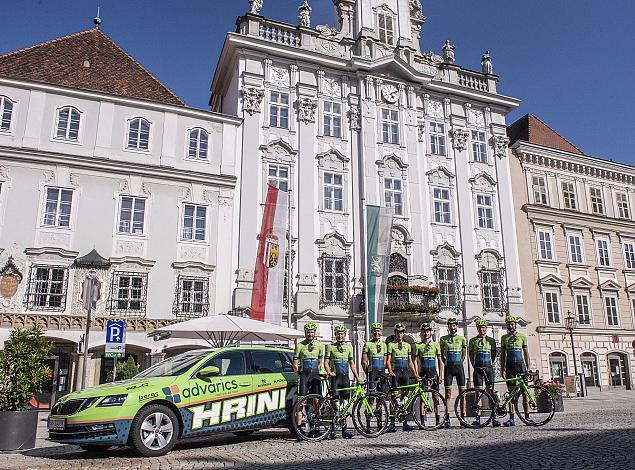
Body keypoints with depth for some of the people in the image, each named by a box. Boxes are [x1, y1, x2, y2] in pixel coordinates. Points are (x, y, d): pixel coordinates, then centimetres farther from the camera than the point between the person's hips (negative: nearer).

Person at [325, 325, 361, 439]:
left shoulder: (349, 347, 14)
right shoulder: (330, 347, 3)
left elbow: (351, 363, 17)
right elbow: (326, 362, 0)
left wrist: (357, 376, 10)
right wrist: (329, 372, -18)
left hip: (345, 378, 4)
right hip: (335, 377, -3)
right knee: (336, 402, -8)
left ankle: (344, 428, 9)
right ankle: (333, 428, -2)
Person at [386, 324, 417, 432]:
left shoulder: (407, 345, 17)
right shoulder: (391, 345, 5)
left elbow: (410, 362, 18)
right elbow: (388, 360, -2)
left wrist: (415, 374, 10)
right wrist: (390, 371, -18)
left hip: (406, 372, 4)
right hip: (396, 372, -4)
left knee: (405, 397, 4)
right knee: (395, 396, -8)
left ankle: (405, 423, 8)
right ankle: (392, 423, -7)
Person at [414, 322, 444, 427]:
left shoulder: (436, 344, 8)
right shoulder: (418, 346, 5)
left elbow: (440, 361, 8)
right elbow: (415, 360, 2)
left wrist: (440, 375, 1)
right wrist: (416, 373, -9)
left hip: (433, 372, 1)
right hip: (423, 373, 0)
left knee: (436, 396, 0)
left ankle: (438, 419, 6)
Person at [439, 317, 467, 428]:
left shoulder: (462, 338, 6)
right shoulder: (443, 339, 5)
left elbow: (464, 354, 14)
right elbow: (441, 354, 13)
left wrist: (459, 364, 8)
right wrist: (446, 363, 6)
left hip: (459, 367, 1)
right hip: (448, 367, 0)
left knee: (462, 392, 0)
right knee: (448, 392, -2)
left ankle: (463, 417, 7)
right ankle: (447, 418, 0)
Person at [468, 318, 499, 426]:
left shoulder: (491, 340, 10)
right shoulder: (473, 341, 9)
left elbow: (494, 354, 13)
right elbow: (471, 355, 11)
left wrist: (491, 364, 4)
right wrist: (474, 366, 3)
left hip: (489, 368, 0)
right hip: (478, 368, 0)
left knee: (490, 391, -2)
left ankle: (494, 417, 0)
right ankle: (478, 417, 0)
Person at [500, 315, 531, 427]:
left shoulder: (522, 337, 7)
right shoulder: (504, 338, 10)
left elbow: (526, 353, 7)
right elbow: (502, 355, 9)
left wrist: (528, 368, -1)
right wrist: (503, 369, 0)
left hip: (520, 365, -1)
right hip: (510, 367, 1)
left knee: (524, 391, -2)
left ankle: (527, 417, 4)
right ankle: (511, 418, 0)